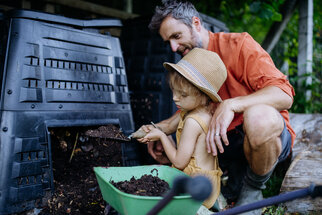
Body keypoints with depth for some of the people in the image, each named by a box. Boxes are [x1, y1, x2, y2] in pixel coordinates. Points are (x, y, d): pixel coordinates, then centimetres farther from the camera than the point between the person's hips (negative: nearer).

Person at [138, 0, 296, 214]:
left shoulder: (238, 45, -13)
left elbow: (284, 95, -24)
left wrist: (230, 104, -37)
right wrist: (160, 129, -7)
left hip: (268, 134, -5)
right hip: (223, 140, 6)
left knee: (259, 116, -40)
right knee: (162, 151, -3)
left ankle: (252, 190, -10)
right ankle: (235, 178, 7)